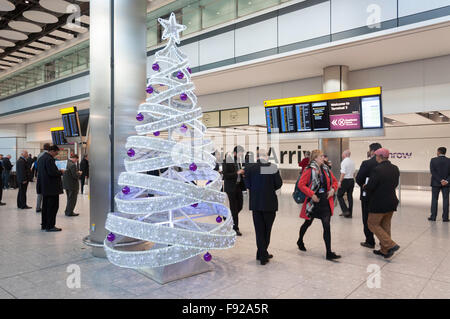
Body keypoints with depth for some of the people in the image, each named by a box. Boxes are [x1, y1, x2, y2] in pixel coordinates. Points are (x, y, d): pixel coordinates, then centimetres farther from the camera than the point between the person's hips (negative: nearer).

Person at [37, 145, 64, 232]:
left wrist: (58, 171, 15)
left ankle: (44, 225, 23)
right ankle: (50, 226, -1)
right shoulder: (49, 159, -17)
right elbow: (52, 172, -24)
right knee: (53, 206, -4)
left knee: (45, 206, 16)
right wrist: (61, 172, -7)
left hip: (44, 187, 10)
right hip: (51, 187, -10)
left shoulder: (41, 158, 15)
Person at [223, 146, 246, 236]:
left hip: (238, 186, 7)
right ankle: (235, 228, 11)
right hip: (231, 187, -7)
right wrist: (237, 173, -22)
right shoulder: (227, 161, -13)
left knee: (240, 206, 10)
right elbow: (225, 175, -18)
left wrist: (242, 174, 1)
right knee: (234, 208, 0)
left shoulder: (239, 160, 9)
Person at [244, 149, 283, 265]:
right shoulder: (273, 168, -10)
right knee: (267, 229, 14)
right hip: (270, 203, 0)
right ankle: (262, 254, 22)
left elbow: (247, 184, -3)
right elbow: (278, 184, -4)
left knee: (259, 230, 10)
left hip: (256, 202, 1)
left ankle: (262, 255, 13)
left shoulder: (249, 168, -9)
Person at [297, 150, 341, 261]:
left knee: (327, 226, -2)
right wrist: (312, 194, -20)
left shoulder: (326, 169, 6)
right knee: (307, 223, 16)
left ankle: (329, 253, 2)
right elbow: (301, 184, -16)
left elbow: (334, 181, 18)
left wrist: (333, 189, -1)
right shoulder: (310, 170, -12)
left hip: (325, 202, 4)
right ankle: (300, 241, 43)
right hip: (313, 202, -4)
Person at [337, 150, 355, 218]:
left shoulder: (344, 162, -13)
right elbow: (354, 172, 16)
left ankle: (345, 210, -5)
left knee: (339, 195, 4)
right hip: (352, 180, 7)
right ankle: (349, 213, 14)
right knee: (350, 196, 10)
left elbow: (343, 173, -18)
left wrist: (340, 182, -15)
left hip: (345, 180, -7)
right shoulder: (352, 162, 10)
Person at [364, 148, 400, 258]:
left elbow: (369, 187, -19)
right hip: (392, 202, 8)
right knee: (385, 225, 17)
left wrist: (364, 187, 2)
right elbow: (395, 184, 14)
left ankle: (391, 245, -1)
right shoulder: (395, 169, 4)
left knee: (373, 224, 7)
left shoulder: (377, 170, -21)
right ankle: (384, 250, 25)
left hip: (379, 203, -8)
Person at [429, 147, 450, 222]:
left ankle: (433, 216, 5)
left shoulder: (433, 160, -5)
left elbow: (433, 172, -11)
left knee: (434, 199, 5)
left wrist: (440, 180, -11)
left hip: (435, 183, -1)